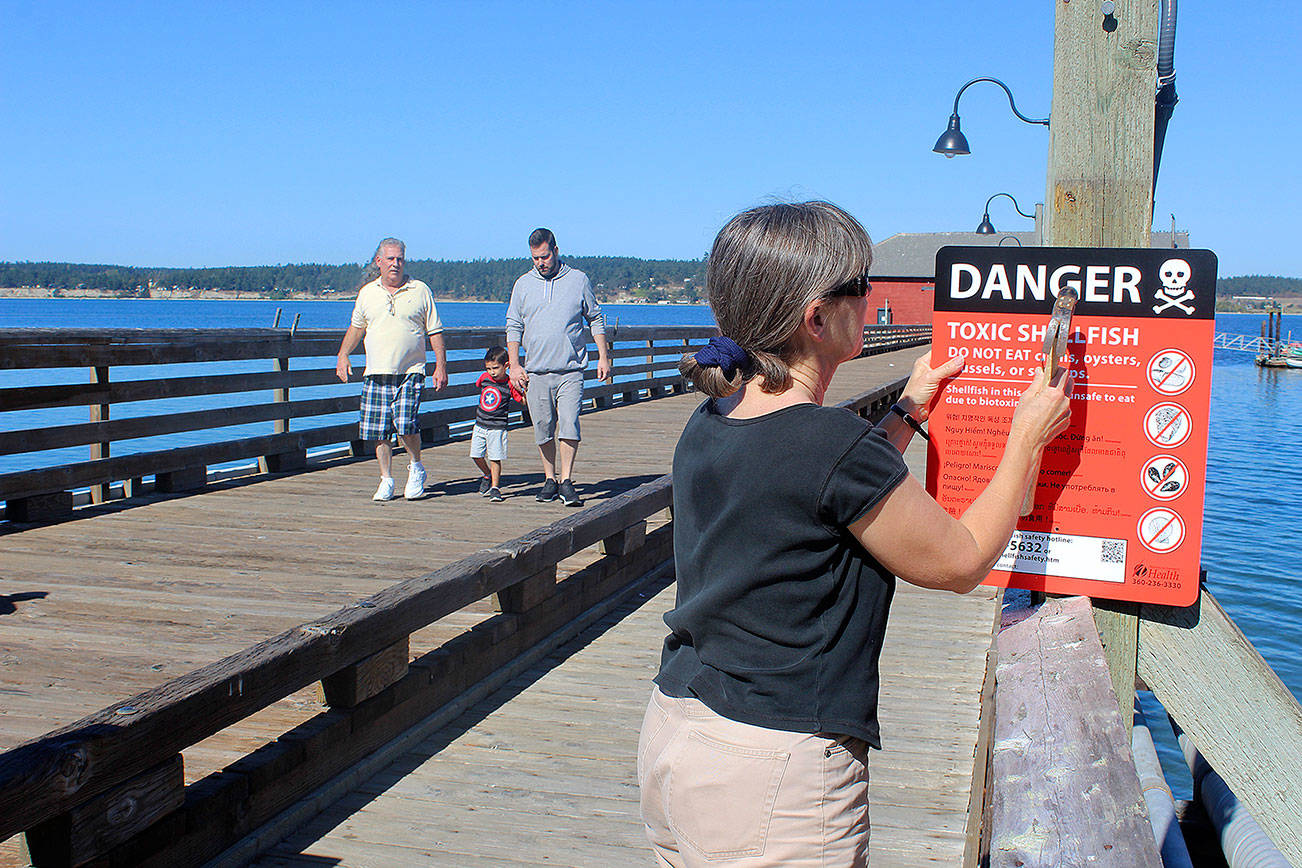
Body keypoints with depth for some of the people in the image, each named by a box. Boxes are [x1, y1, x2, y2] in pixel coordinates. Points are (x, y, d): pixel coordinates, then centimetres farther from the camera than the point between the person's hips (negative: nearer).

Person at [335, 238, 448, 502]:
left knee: (406, 424, -18)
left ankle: (416, 467, 8)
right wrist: (343, 355, 13)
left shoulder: (420, 291, 5)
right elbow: (356, 327, 24)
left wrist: (441, 366, 0)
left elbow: (435, 331, 7)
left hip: (410, 373, -3)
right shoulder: (367, 292, 12)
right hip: (376, 375, 3)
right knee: (378, 431, 0)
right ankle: (386, 480, 14)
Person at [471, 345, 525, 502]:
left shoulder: (510, 383, -12)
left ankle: (495, 487, 3)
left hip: (497, 427, -5)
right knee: (476, 455, 8)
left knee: (495, 458, -7)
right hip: (480, 425, 5)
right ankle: (487, 475, 33)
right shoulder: (484, 377, 0)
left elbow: (524, 400, -12)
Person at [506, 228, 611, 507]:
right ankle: (550, 479, 17)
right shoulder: (523, 284, 11)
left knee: (568, 424, -13)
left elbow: (596, 319, 14)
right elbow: (514, 327, 13)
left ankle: (566, 481, -7)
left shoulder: (578, 280, 8)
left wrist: (603, 356, 7)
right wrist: (514, 364, 3)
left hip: (571, 370, -2)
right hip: (536, 371, 2)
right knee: (543, 429, 4)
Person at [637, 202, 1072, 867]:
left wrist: (907, 411, 23)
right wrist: (1027, 436, 5)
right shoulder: (835, 443, -21)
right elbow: (961, 563, -6)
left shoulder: (708, 425, 2)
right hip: (773, 772, -8)